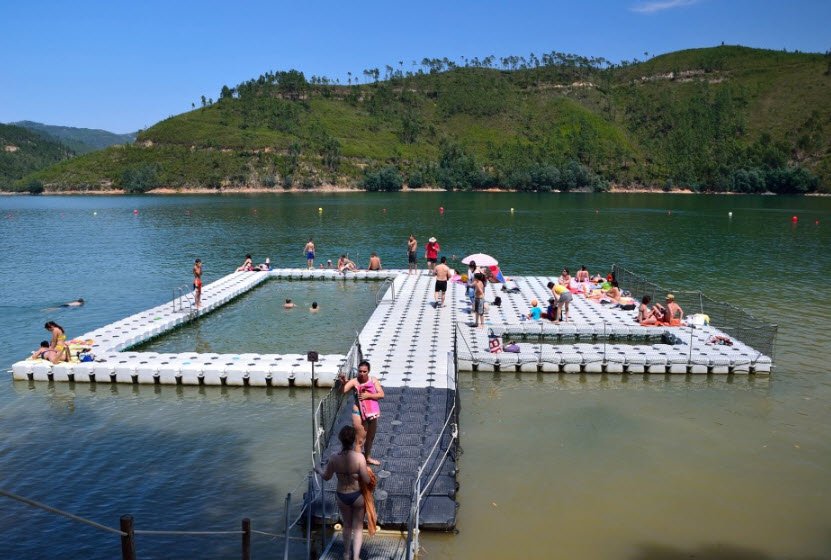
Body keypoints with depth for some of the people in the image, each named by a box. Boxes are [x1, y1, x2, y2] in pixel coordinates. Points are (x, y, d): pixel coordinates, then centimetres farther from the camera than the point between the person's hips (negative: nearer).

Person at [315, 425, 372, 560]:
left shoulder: (334, 459, -17)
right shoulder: (359, 457, -25)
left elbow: (326, 477, 0)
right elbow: (366, 480, -19)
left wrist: (318, 470, 21)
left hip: (342, 496, 3)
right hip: (358, 496, -3)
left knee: (347, 525, 26)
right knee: (358, 527, 17)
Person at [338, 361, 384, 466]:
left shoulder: (374, 380, -3)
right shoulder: (354, 382, -13)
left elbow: (381, 394, -9)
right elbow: (343, 391, -25)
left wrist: (368, 395, -20)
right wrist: (343, 382, -44)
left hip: (373, 413, 5)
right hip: (359, 413, -5)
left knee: (370, 437, 21)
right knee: (360, 440, -4)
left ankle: (368, 457, 41)